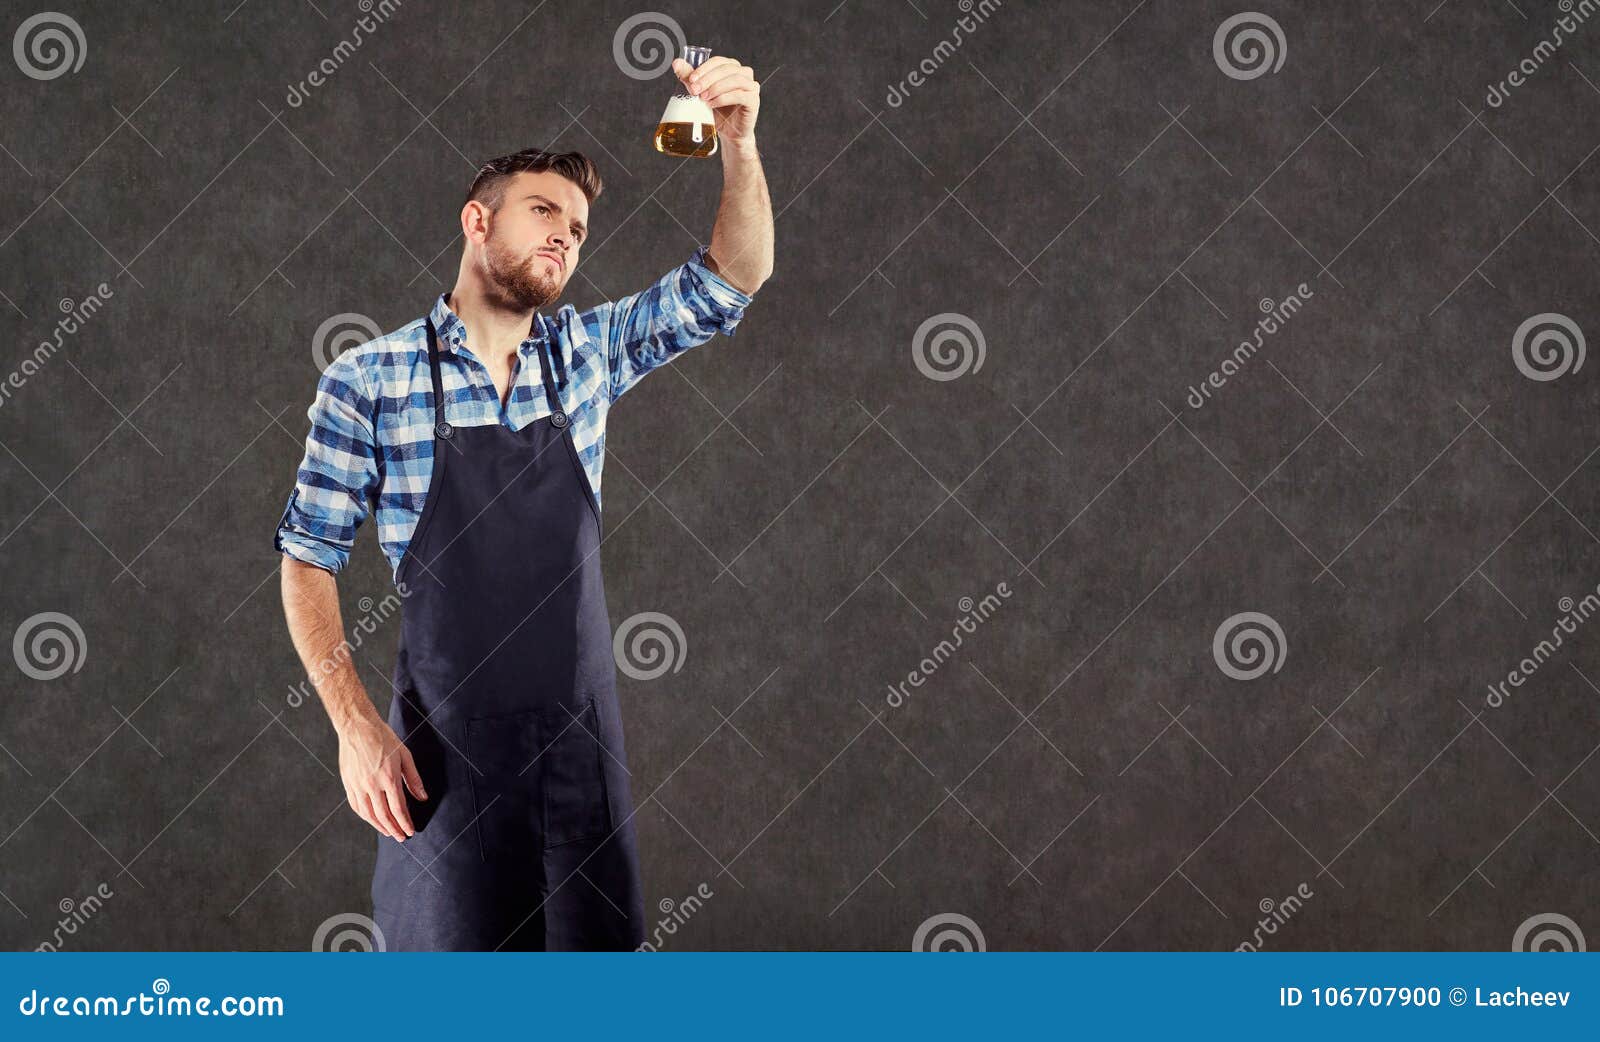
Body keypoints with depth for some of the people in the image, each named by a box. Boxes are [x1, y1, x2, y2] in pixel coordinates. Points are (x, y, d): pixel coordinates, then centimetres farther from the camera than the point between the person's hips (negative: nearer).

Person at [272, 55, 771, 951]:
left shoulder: (586, 354, 4)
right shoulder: (367, 382, -6)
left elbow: (733, 282, -2)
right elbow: (309, 561, -2)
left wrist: (740, 148, -19)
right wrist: (354, 724, -12)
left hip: (583, 734, 3)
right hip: (447, 742, -3)